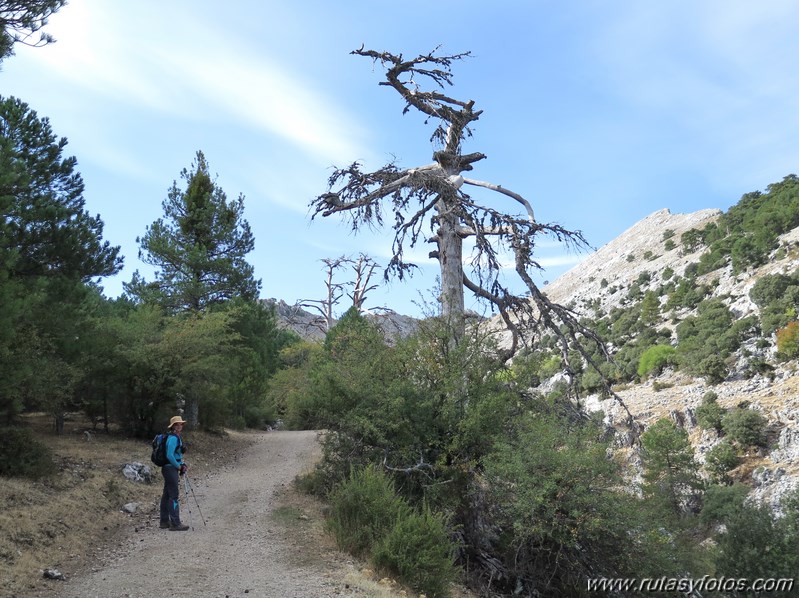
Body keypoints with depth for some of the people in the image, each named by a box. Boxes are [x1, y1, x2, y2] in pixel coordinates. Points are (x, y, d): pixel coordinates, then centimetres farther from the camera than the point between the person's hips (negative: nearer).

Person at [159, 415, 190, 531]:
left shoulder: (176, 437, 15)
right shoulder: (173, 438, -17)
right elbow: (169, 456, -23)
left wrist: (182, 464, 9)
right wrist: (179, 466, -14)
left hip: (169, 469, 10)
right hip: (171, 469, -10)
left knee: (166, 495, 14)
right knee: (174, 496, -8)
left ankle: (164, 521, 22)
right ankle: (175, 524, -7)